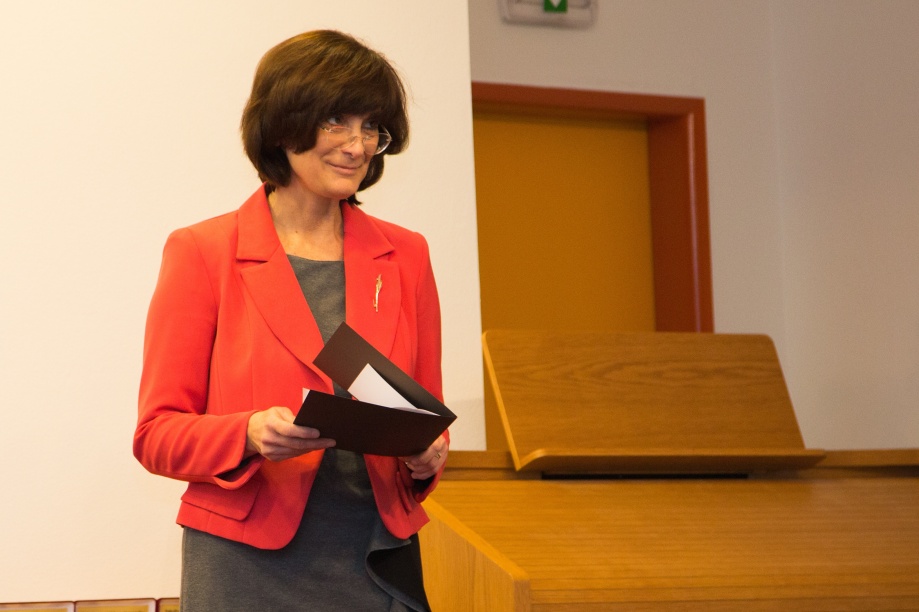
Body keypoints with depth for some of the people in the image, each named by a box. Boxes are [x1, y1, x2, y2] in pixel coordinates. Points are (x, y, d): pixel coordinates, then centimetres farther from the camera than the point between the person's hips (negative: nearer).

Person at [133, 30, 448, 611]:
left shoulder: (405, 256, 9)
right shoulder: (202, 253, -2)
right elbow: (158, 431, -2)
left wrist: (425, 459, -7)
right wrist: (249, 436, -20)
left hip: (381, 565, 3)